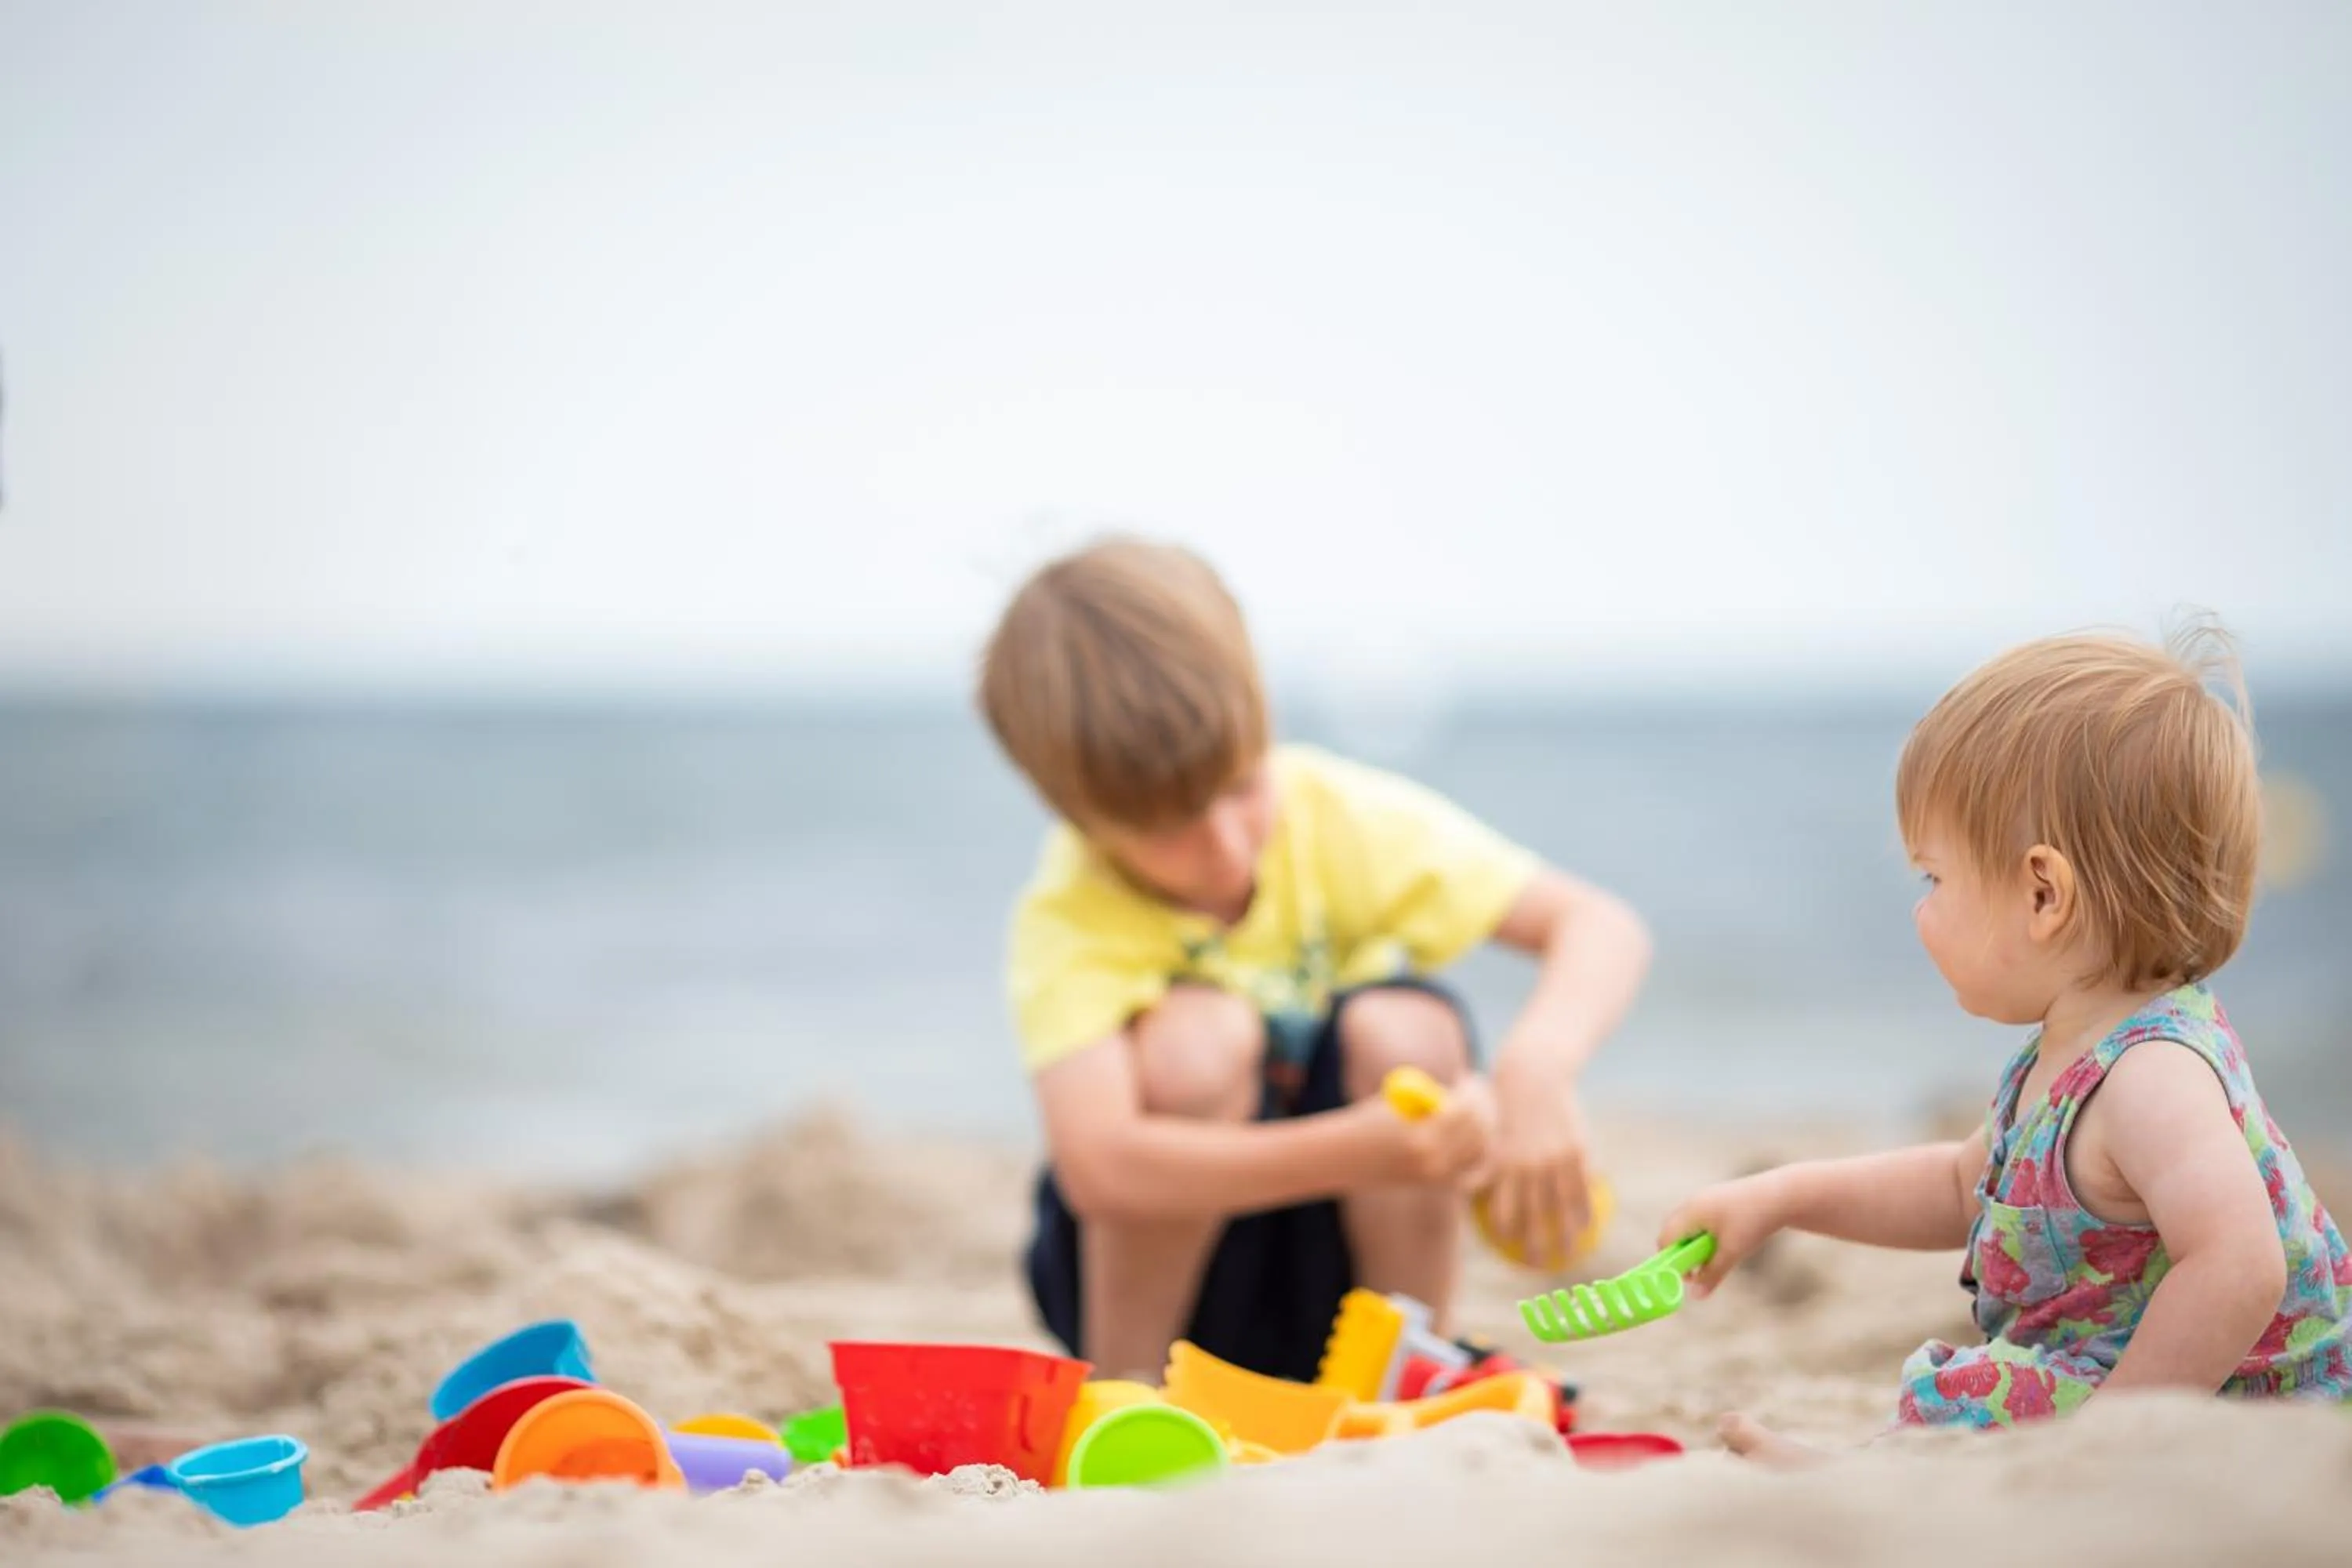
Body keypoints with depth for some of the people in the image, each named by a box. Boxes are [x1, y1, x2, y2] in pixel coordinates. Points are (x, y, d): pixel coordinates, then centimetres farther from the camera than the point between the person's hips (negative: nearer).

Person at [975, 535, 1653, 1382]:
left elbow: (1602, 926, -16)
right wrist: (1366, 1151, -48)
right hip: (1156, 1260, -2)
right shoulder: (1067, 921, -23)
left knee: (1402, 1028, -25)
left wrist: (1538, 1061, -38)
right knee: (1199, 1035, -30)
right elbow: (1097, 1168, -39)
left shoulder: (1340, 815, -14)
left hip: (1343, 1265, 3)